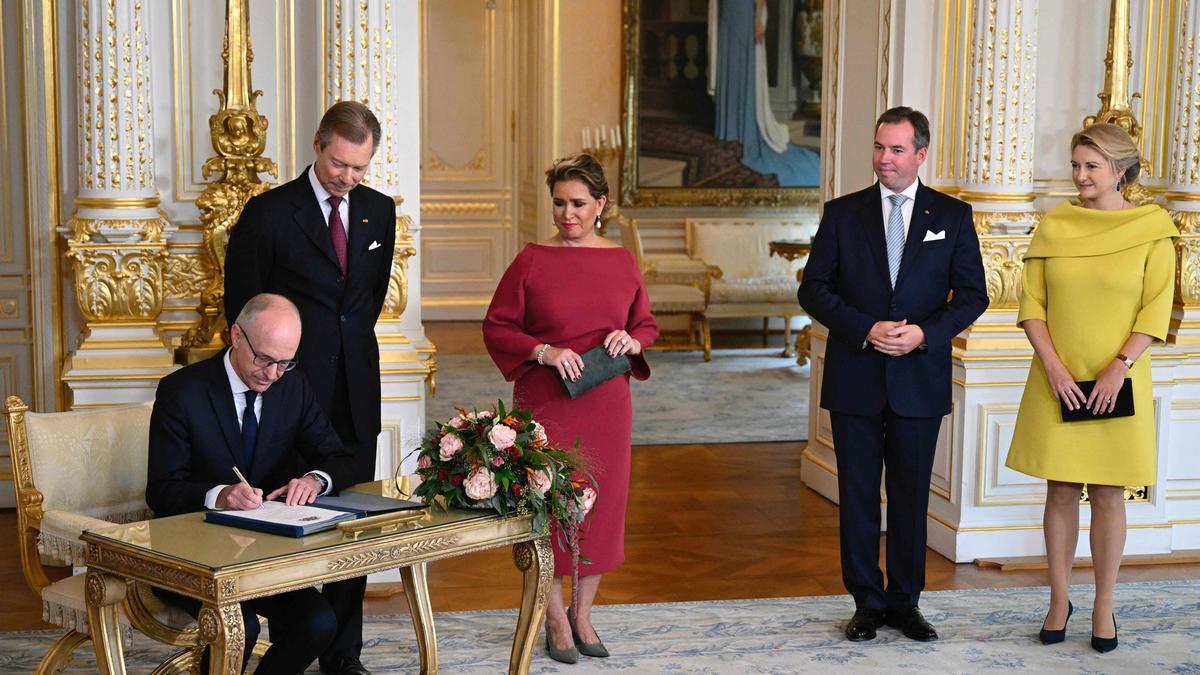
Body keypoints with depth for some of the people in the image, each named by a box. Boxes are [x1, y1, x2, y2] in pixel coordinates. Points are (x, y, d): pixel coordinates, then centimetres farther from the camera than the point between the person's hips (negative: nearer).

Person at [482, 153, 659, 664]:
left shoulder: (622, 262, 6)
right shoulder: (532, 261, -3)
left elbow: (647, 325, 14)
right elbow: (496, 327, -2)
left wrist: (633, 341, -8)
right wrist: (543, 352, -16)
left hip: (607, 407, 3)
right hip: (545, 405, -3)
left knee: (601, 505, 8)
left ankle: (583, 614, 24)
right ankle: (555, 619, 17)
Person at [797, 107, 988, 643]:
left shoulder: (953, 216, 4)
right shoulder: (843, 213, 4)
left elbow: (972, 294, 3)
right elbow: (813, 288, 0)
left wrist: (926, 333, -13)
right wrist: (865, 329, -13)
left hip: (920, 381, 0)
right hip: (855, 381, 0)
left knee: (911, 495, 8)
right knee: (857, 494, 5)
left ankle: (906, 602, 20)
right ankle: (868, 602, 17)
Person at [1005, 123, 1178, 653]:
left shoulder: (1152, 228, -3)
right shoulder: (1053, 226, 3)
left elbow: (1157, 310, -5)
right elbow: (1031, 303, 2)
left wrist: (1118, 368, -14)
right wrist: (1053, 366, -10)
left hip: (1117, 383, -2)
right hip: (1058, 381, 2)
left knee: (1108, 492, 4)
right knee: (1061, 490, 6)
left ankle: (1104, 608, 15)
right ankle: (1059, 601, 18)